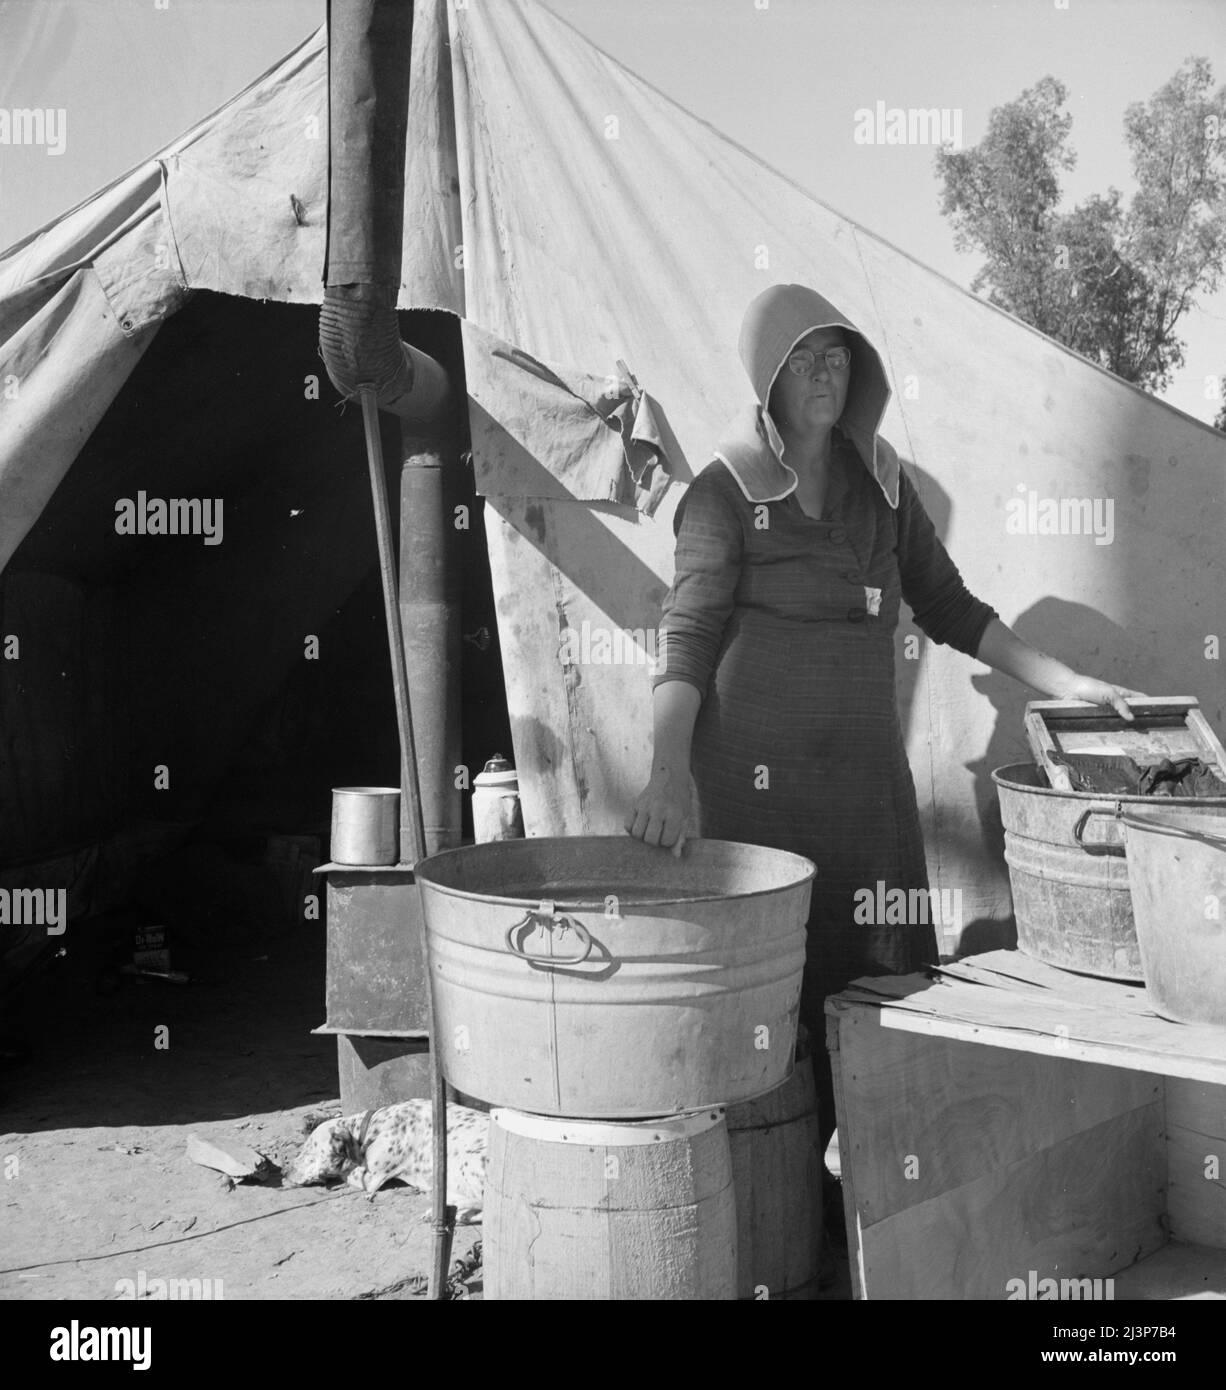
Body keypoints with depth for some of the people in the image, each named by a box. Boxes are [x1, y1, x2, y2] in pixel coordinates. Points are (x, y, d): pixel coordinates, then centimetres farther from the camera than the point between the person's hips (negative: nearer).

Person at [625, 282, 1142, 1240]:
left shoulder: (882, 484, 12)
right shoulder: (725, 495, -2)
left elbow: (948, 606, 19)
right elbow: (688, 636, -11)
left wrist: (1065, 682, 13)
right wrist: (670, 770, -25)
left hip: (866, 771, 5)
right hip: (756, 775, -5)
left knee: (883, 980, 4)